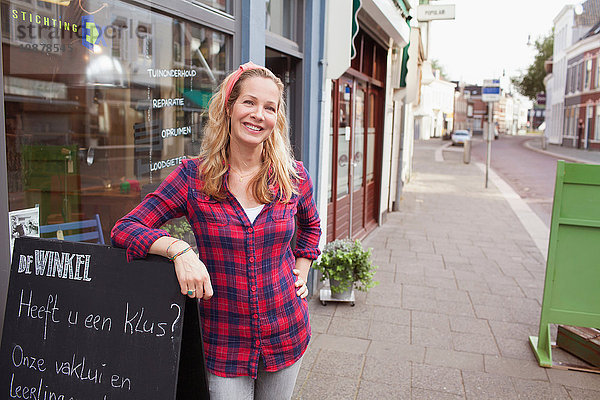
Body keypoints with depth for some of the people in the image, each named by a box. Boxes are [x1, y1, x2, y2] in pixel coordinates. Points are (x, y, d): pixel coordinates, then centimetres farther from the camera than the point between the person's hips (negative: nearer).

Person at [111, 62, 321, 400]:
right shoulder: (194, 176, -10)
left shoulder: (294, 176, -3)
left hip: (286, 335, 3)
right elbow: (125, 228, -11)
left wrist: (301, 275, 7)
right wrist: (179, 249, -28)